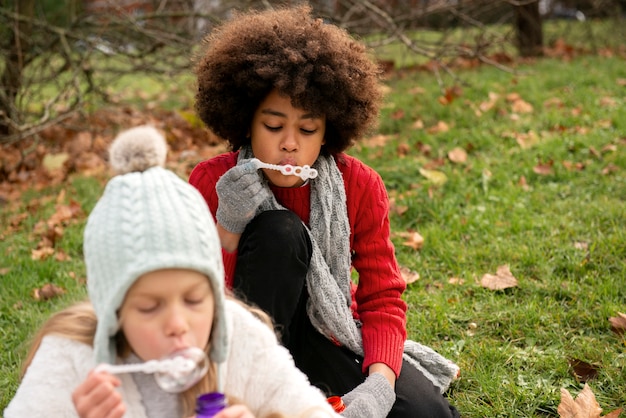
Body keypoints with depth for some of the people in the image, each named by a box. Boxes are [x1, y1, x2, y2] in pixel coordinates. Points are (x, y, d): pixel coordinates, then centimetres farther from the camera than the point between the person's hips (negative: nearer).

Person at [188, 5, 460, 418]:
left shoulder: (360, 186, -11)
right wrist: (228, 231, -31)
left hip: (329, 337, 2)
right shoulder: (212, 182, -14)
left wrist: (380, 381, -31)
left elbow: (383, 298, -12)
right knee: (280, 230, -30)